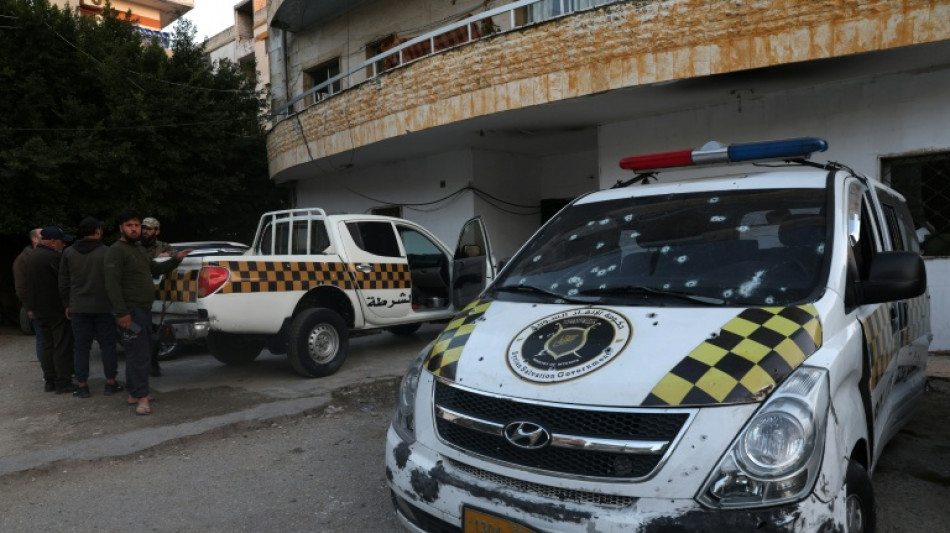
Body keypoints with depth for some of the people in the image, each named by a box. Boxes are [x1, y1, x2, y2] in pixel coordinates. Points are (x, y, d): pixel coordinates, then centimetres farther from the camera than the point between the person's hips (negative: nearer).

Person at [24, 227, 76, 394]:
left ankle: (49, 381, 18)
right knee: (62, 346, -3)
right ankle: (63, 382, -2)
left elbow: (27, 285, 19)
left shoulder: (31, 257, 13)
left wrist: (30, 307, 23)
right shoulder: (53, 257, -18)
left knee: (47, 345, 15)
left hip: (39, 310, 9)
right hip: (56, 309, -9)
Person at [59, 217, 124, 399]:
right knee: (107, 344, 6)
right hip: (103, 307, -2)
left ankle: (82, 385, 9)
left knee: (81, 346, 7)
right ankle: (111, 383, 10)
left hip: (78, 307, 3)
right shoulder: (106, 253, -8)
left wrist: (67, 304, 14)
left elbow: (63, 282, 6)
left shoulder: (68, 253, 3)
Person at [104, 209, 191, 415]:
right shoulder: (117, 250, -12)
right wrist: (121, 312, -25)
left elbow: (155, 269, 32)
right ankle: (141, 397, -7)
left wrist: (176, 259, 18)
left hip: (144, 309, 10)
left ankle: (134, 393, 22)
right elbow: (112, 284, -19)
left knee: (142, 352, 14)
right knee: (138, 353, -10)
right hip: (131, 311, -10)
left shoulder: (140, 248, 17)